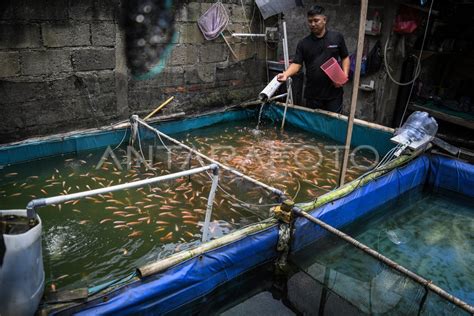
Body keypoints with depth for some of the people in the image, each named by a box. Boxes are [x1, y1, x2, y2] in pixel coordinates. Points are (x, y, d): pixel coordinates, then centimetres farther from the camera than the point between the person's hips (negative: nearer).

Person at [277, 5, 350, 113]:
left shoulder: (337, 37, 2)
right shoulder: (303, 43, 3)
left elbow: (345, 58, 8)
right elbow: (297, 64, -3)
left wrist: (345, 74, -8)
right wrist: (286, 74, -23)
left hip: (334, 92, -1)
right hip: (312, 94, 1)